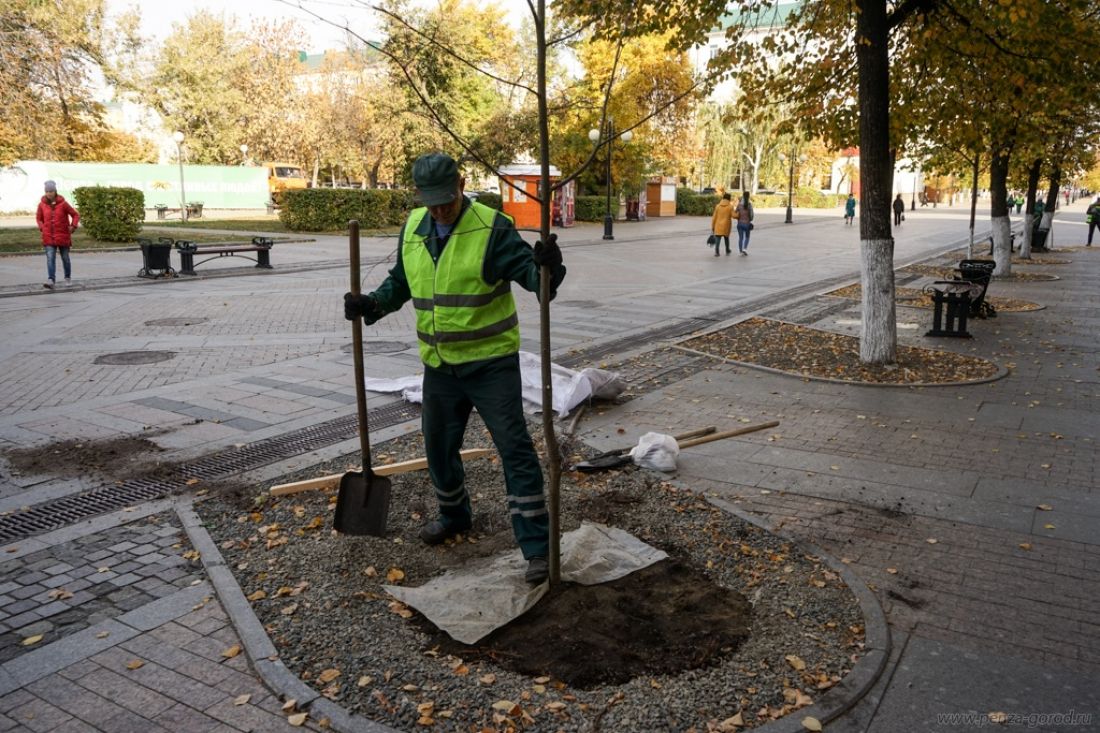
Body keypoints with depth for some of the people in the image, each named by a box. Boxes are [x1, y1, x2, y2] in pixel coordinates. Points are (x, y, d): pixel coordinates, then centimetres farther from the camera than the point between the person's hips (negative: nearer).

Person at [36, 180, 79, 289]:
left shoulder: (63, 203, -6)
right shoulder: (42, 204, 1)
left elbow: (75, 215, 2)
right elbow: (38, 218, 17)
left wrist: (73, 226, -9)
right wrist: (42, 228, 4)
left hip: (63, 236, -1)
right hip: (48, 237, 1)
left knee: (65, 258, 11)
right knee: (50, 258, -11)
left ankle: (68, 278, 30)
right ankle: (50, 280, -19)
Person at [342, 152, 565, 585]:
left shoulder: (492, 227, -14)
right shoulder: (412, 229, 5)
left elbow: (528, 271, -19)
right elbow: (400, 283, 16)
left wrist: (546, 267, -42)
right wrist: (371, 304, -2)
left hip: (491, 362, -6)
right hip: (439, 364, 6)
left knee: (514, 447, -7)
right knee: (438, 446, 18)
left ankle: (537, 547, -1)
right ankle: (454, 516, 43)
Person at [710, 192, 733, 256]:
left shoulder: (718, 206, 0)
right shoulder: (730, 206, -5)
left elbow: (714, 217, 0)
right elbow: (734, 216, -9)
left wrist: (712, 226, 7)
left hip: (718, 226, 0)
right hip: (726, 226, 0)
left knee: (717, 239, -2)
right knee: (726, 238, 20)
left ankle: (716, 251, -18)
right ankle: (727, 251, 33)